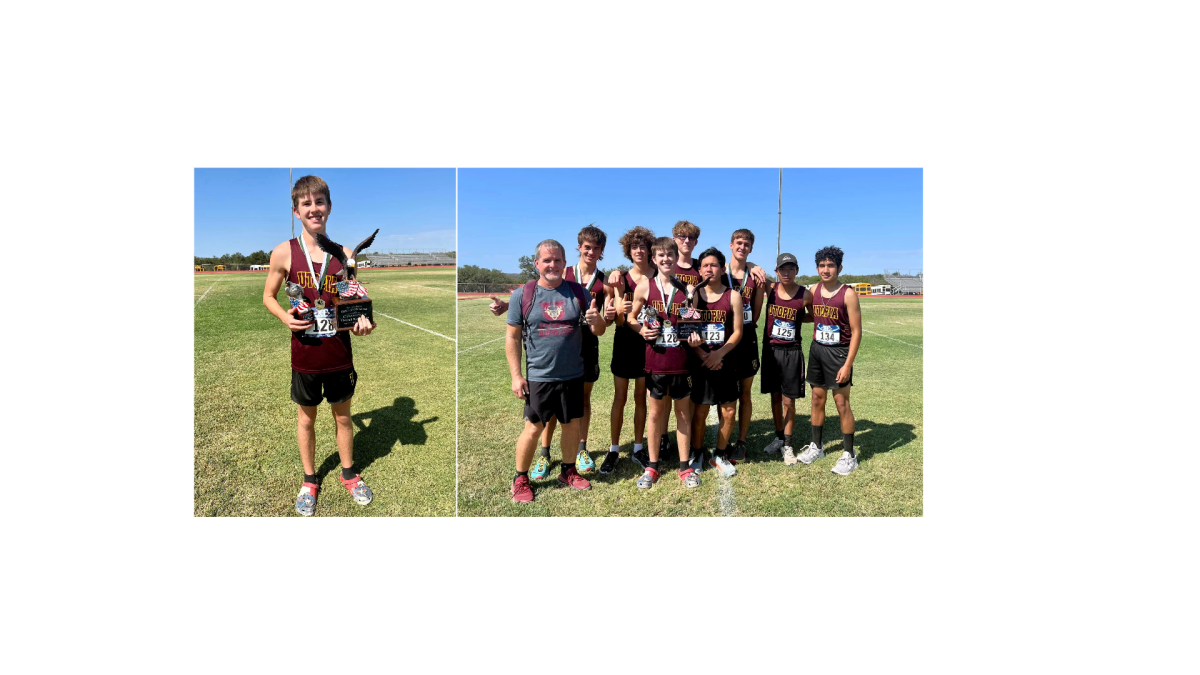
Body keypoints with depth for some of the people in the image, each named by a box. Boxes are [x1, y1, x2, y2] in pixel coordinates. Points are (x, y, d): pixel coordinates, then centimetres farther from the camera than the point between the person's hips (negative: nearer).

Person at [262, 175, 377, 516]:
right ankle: (309, 480, 36)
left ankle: (348, 473, 37)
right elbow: (268, 296, 4)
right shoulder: (284, 253, -8)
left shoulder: (345, 254, -4)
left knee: (343, 415, 16)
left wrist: (362, 319, -15)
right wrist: (285, 317, -16)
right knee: (306, 418, 16)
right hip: (305, 354, -1)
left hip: (339, 353, 1)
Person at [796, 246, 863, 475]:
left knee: (842, 403, 0)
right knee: (817, 398, 13)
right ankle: (816, 447, 26)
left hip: (839, 352, -5)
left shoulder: (848, 294, -13)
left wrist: (848, 364, -18)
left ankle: (849, 455, 12)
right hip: (817, 350, 6)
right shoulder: (814, 291, 3)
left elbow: (856, 331, -14)